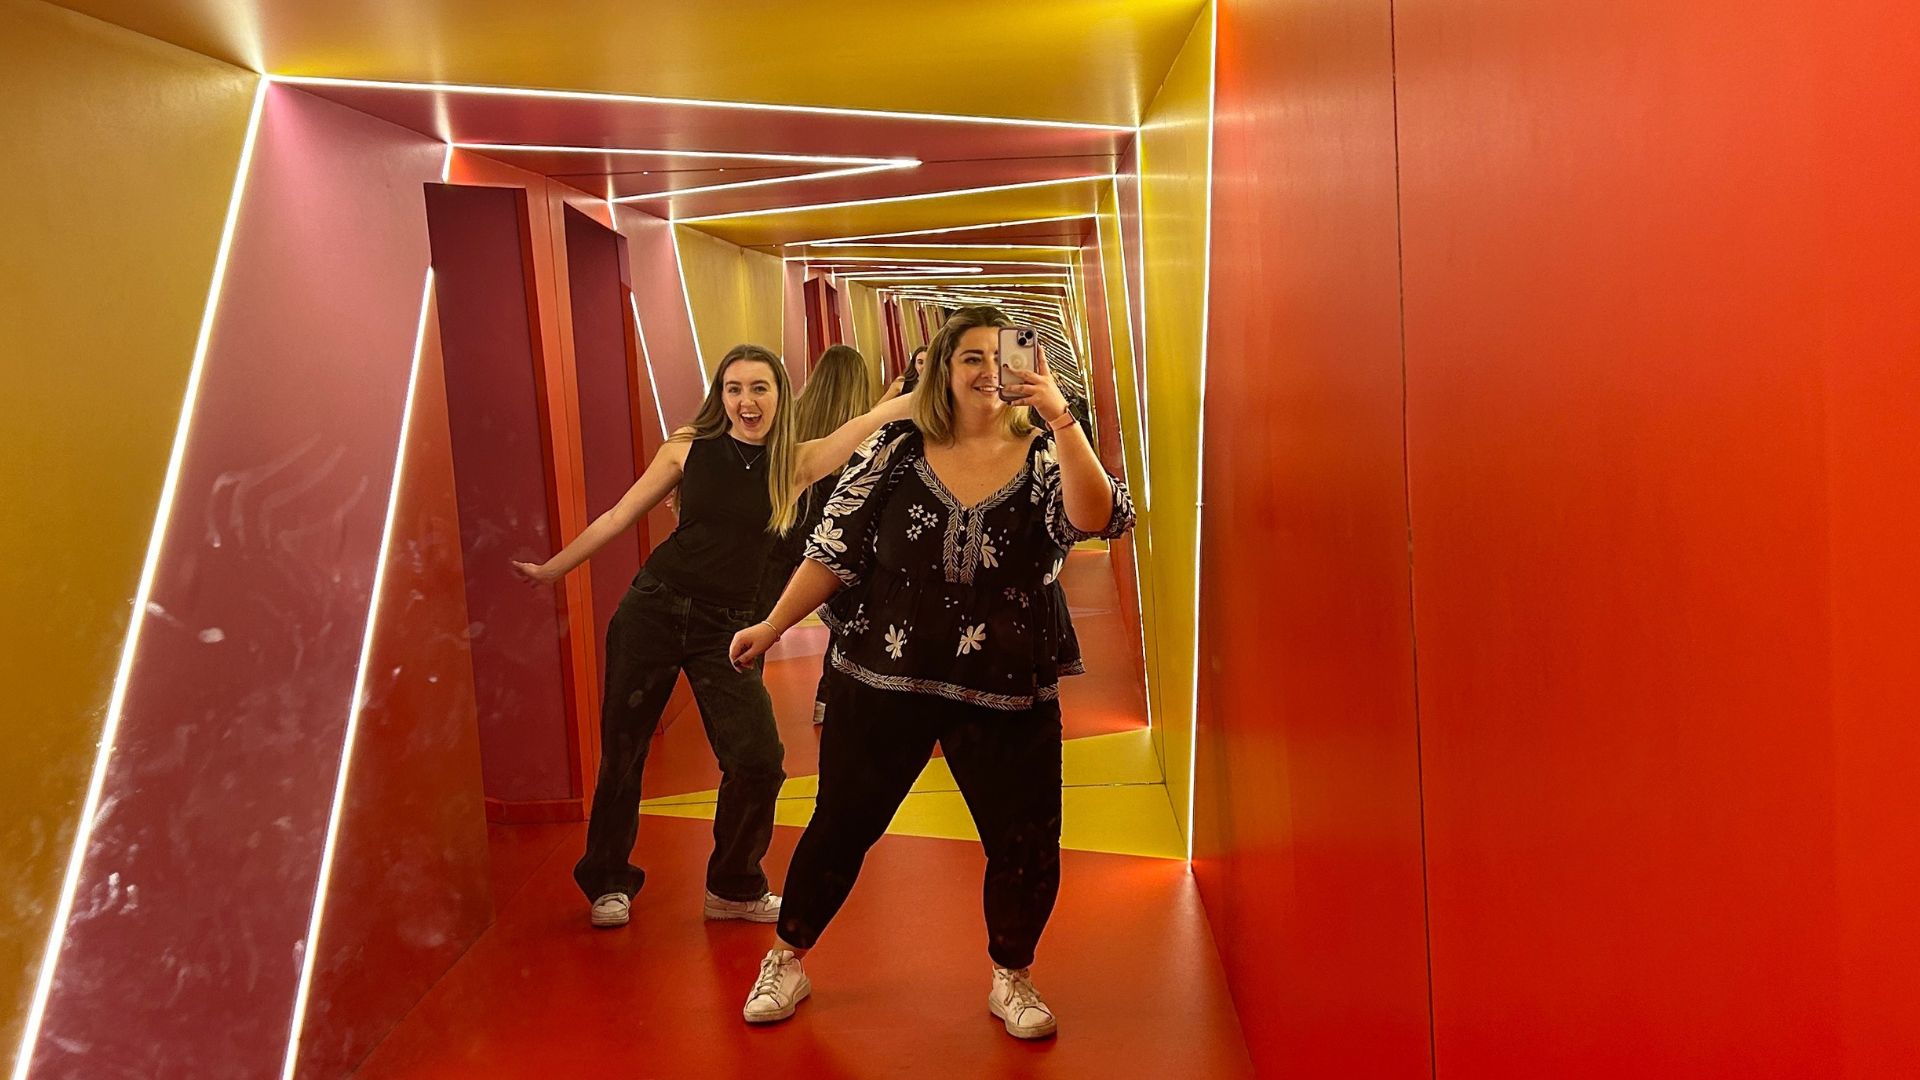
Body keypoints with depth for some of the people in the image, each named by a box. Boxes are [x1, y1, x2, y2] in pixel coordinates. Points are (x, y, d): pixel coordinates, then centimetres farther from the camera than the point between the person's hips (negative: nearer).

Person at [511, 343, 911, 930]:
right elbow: (617, 518, 6)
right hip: (653, 610, 0)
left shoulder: (797, 462, -2)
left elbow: (879, 416, -11)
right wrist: (551, 569, 13)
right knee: (622, 753, 8)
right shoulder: (689, 449, -2)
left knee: (758, 760, -7)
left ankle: (735, 888, 18)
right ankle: (608, 882, 31)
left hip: (726, 628, 0)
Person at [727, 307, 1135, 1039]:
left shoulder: (1043, 456, -3)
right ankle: (786, 964, 33)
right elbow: (834, 549, 1)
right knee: (842, 824, 11)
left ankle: (1011, 981, 31)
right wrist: (772, 628, 2)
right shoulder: (896, 450, -2)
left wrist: (1060, 416, -31)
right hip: (885, 680, 0)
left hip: (1008, 692, 0)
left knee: (1026, 843, 5)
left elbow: (1097, 519, -24)